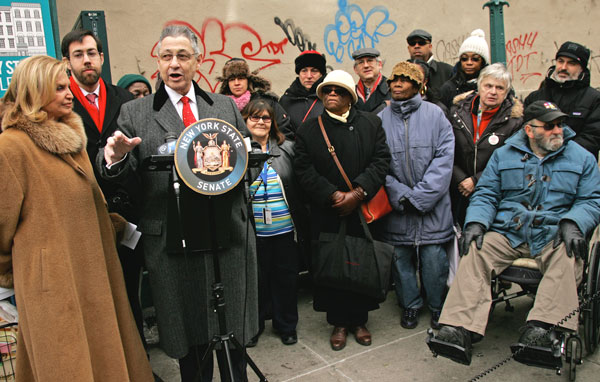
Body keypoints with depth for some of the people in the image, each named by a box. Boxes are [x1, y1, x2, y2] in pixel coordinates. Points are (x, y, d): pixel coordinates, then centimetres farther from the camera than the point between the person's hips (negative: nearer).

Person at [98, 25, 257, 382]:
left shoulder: (226, 106, 10)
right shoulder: (135, 113, 3)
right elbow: (121, 176, -2)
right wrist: (116, 158, -24)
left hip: (229, 234, 2)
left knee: (233, 332, 16)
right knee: (190, 337, 13)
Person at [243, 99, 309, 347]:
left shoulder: (286, 148, 3)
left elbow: (299, 186, 7)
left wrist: (301, 224, 5)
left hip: (286, 230, 2)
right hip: (254, 231, -1)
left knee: (286, 277, 13)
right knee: (256, 279, 11)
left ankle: (286, 326, 32)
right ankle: (253, 326, 33)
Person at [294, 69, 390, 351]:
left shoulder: (371, 124, 7)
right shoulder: (308, 130, 5)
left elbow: (381, 160, -2)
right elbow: (304, 170, -4)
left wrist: (358, 192, -14)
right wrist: (334, 196, -14)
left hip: (364, 211, 1)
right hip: (326, 216, 0)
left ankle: (359, 320, 25)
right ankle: (338, 322, 22)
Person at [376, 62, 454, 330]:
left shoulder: (435, 114, 1)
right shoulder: (381, 119, 5)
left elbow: (444, 158, -5)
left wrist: (420, 196, -12)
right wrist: (401, 195, -11)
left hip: (432, 205, -1)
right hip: (396, 207, 2)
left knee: (434, 256, 2)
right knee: (400, 256, 8)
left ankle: (438, 306, 25)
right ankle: (410, 305, 29)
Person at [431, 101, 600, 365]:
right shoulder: (504, 154, 15)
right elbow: (486, 194, 11)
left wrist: (573, 223, -13)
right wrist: (476, 222, -8)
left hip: (553, 235, 0)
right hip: (507, 233, 0)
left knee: (569, 257, -34)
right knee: (475, 251, -28)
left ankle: (541, 329, -43)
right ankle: (459, 329, -38)